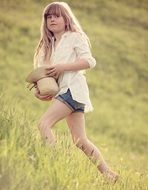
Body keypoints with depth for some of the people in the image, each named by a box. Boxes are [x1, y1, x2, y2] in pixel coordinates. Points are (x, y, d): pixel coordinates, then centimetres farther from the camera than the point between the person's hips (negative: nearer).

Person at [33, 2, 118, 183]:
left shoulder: (75, 37, 2)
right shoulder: (50, 45, 23)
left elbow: (89, 61, -10)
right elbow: (47, 72, 20)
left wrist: (62, 67, -15)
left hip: (73, 88, -8)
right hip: (62, 91, 8)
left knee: (44, 123, -22)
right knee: (80, 141, 4)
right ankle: (109, 174, 7)